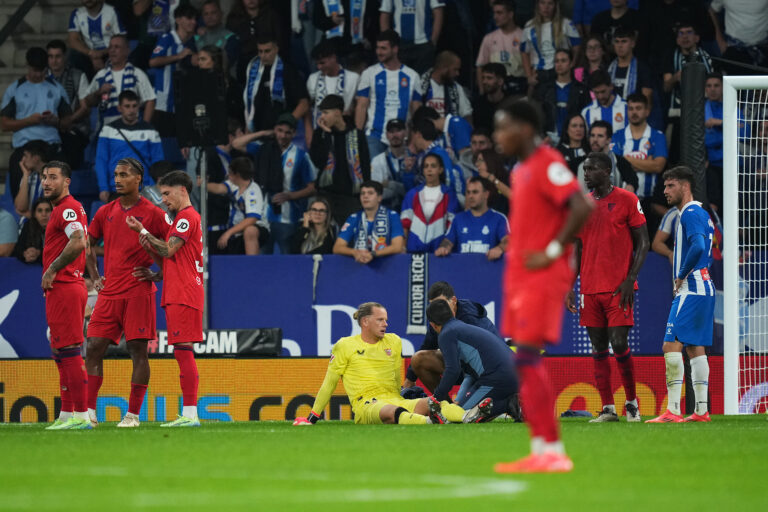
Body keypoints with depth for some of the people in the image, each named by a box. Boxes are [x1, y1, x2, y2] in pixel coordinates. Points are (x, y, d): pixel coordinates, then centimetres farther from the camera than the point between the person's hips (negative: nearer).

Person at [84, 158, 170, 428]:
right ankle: (88, 411, 0)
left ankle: (133, 414, -1)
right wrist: (94, 277, 14)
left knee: (138, 350, -4)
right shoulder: (106, 212, 11)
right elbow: (88, 245, 23)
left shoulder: (153, 213, -2)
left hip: (138, 292, -5)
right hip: (109, 292, 5)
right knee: (94, 348, -2)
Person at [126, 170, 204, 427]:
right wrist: (155, 275, 11)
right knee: (183, 352, 7)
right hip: (177, 295, 10)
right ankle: (188, 414, 7)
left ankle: (190, 413, -15)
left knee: (183, 350, -12)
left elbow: (168, 250, -15)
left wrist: (142, 231, -8)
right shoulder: (184, 218, 24)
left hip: (183, 295, -10)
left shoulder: (187, 217, -8)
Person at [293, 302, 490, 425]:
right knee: (391, 411, -40)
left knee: (430, 403, -27)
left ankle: (466, 417, -54)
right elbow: (329, 384, 12)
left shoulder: (394, 342, 21)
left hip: (394, 400, 5)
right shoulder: (345, 346, 9)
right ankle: (429, 422, -69)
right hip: (365, 406, -5)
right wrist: (312, 418, 10)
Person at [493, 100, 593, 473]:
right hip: (520, 275, 10)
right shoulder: (521, 170, 16)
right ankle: (541, 449, 8)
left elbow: (582, 207, -23)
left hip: (543, 276, -10)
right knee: (526, 363, 7)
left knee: (527, 357, -13)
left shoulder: (548, 165, -13)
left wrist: (552, 251, -19)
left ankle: (553, 451, -13)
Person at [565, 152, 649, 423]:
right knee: (599, 348, 3)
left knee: (619, 344, -9)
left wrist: (630, 279, -12)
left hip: (618, 288, -5)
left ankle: (632, 403, 7)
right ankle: (607, 408, 5)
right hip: (590, 289, 5)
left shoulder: (627, 200, -2)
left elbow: (643, 243, -2)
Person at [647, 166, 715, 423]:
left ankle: (672, 410, -19)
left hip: (690, 290, -11)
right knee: (696, 348, 11)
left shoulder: (691, 214, -12)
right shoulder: (702, 214, 20)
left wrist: (681, 277, -16)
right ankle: (701, 410, 10)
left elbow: (698, 247, -27)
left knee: (671, 345, -14)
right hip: (704, 289, 11)